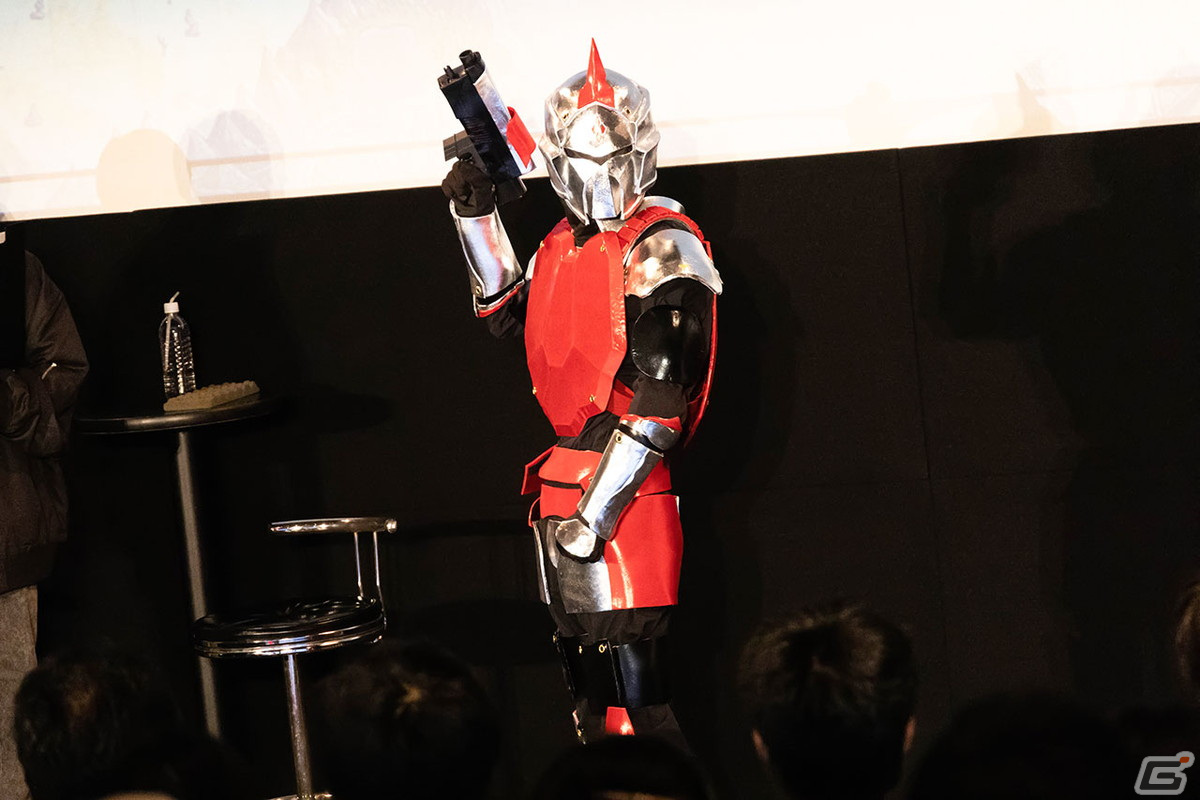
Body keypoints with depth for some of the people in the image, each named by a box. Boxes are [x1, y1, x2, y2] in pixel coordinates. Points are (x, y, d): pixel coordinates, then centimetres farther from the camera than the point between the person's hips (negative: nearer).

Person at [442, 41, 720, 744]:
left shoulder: (661, 248, -12)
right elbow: (506, 313, 30)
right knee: (590, 688, 17)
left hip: (626, 488, -9)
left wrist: (595, 511, -21)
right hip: (564, 483, 9)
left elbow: (660, 398, -18)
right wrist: (477, 215, 19)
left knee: (636, 700, -10)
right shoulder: (566, 242, 13)